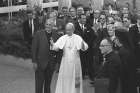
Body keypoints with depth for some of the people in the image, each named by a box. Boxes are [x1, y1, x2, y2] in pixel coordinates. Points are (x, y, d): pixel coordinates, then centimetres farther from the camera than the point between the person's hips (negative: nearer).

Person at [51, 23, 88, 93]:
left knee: (75, 79, 5)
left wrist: (83, 44, -34)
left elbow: (85, 48, -12)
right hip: (65, 62, 1)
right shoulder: (63, 38, 0)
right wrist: (53, 44, -30)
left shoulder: (78, 38, -3)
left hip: (75, 62, -1)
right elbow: (56, 47, -9)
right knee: (64, 79, 3)